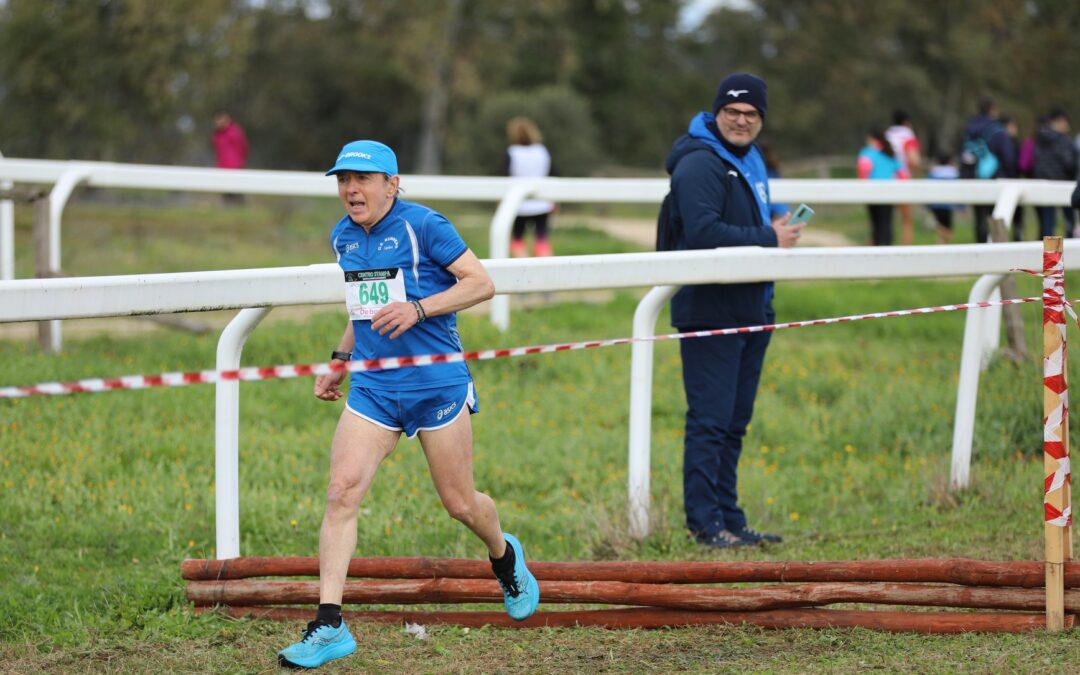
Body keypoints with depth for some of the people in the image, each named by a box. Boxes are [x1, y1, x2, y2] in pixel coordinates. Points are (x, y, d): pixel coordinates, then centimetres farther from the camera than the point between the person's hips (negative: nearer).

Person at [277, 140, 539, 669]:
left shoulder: (422, 225, -10)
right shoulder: (343, 238, 9)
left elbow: (481, 283, -11)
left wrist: (417, 309, -21)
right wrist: (339, 361, 18)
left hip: (437, 383, -5)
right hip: (372, 387, 5)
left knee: (460, 503, 6)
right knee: (341, 492, -12)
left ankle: (505, 558, 42)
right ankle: (328, 626, -13)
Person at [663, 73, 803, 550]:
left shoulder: (750, 162, 17)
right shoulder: (700, 163, -14)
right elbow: (704, 232, -24)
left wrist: (778, 233, 4)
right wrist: (769, 239, -18)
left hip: (751, 311, 10)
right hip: (710, 310, -9)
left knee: (734, 422, 13)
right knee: (709, 420, -8)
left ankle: (729, 519, 18)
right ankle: (704, 523, -5)